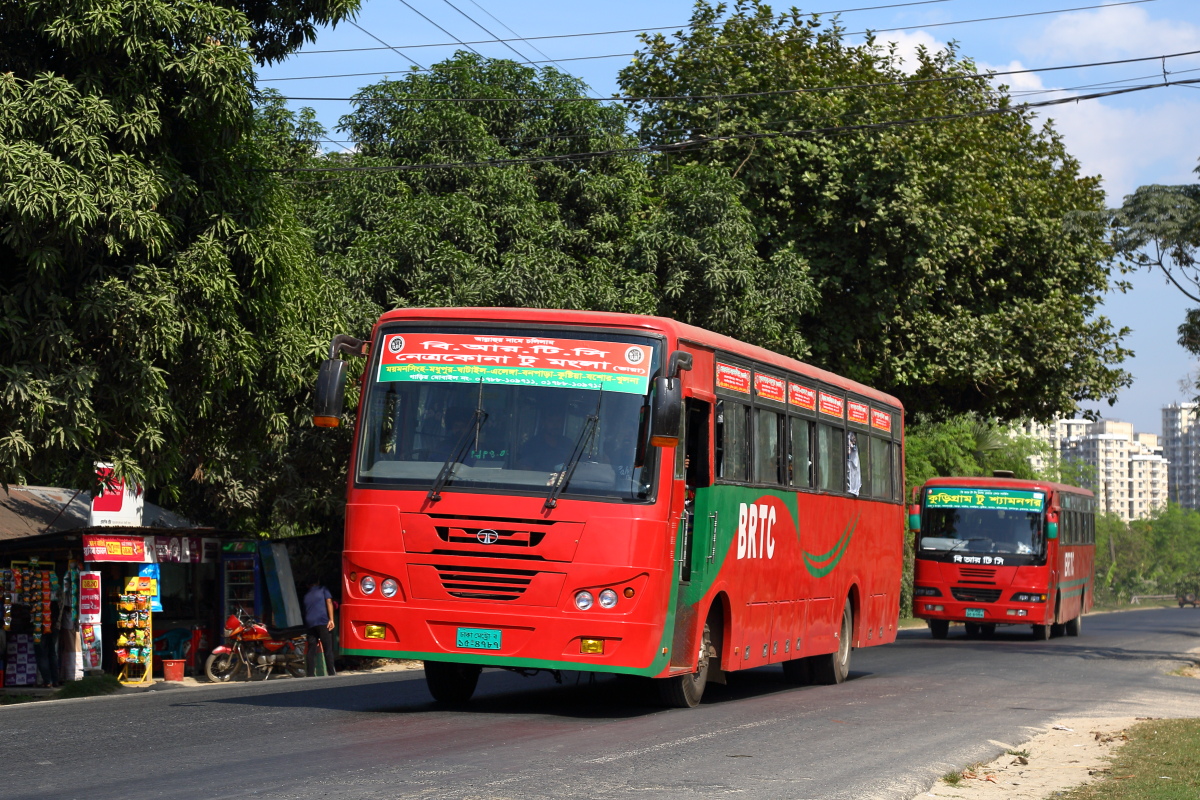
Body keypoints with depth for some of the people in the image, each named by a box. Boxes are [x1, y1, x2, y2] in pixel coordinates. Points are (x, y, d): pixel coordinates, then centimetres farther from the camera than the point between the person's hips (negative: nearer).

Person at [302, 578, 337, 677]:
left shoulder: (306, 595, 25)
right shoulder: (323, 590, 12)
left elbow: (304, 610, 21)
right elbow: (329, 602, -1)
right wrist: (331, 619, -9)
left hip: (309, 624, 5)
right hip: (323, 621, -5)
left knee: (311, 650, 3)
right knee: (328, 648, -6)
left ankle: (310, 674, -2)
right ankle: (332, 673, -12)